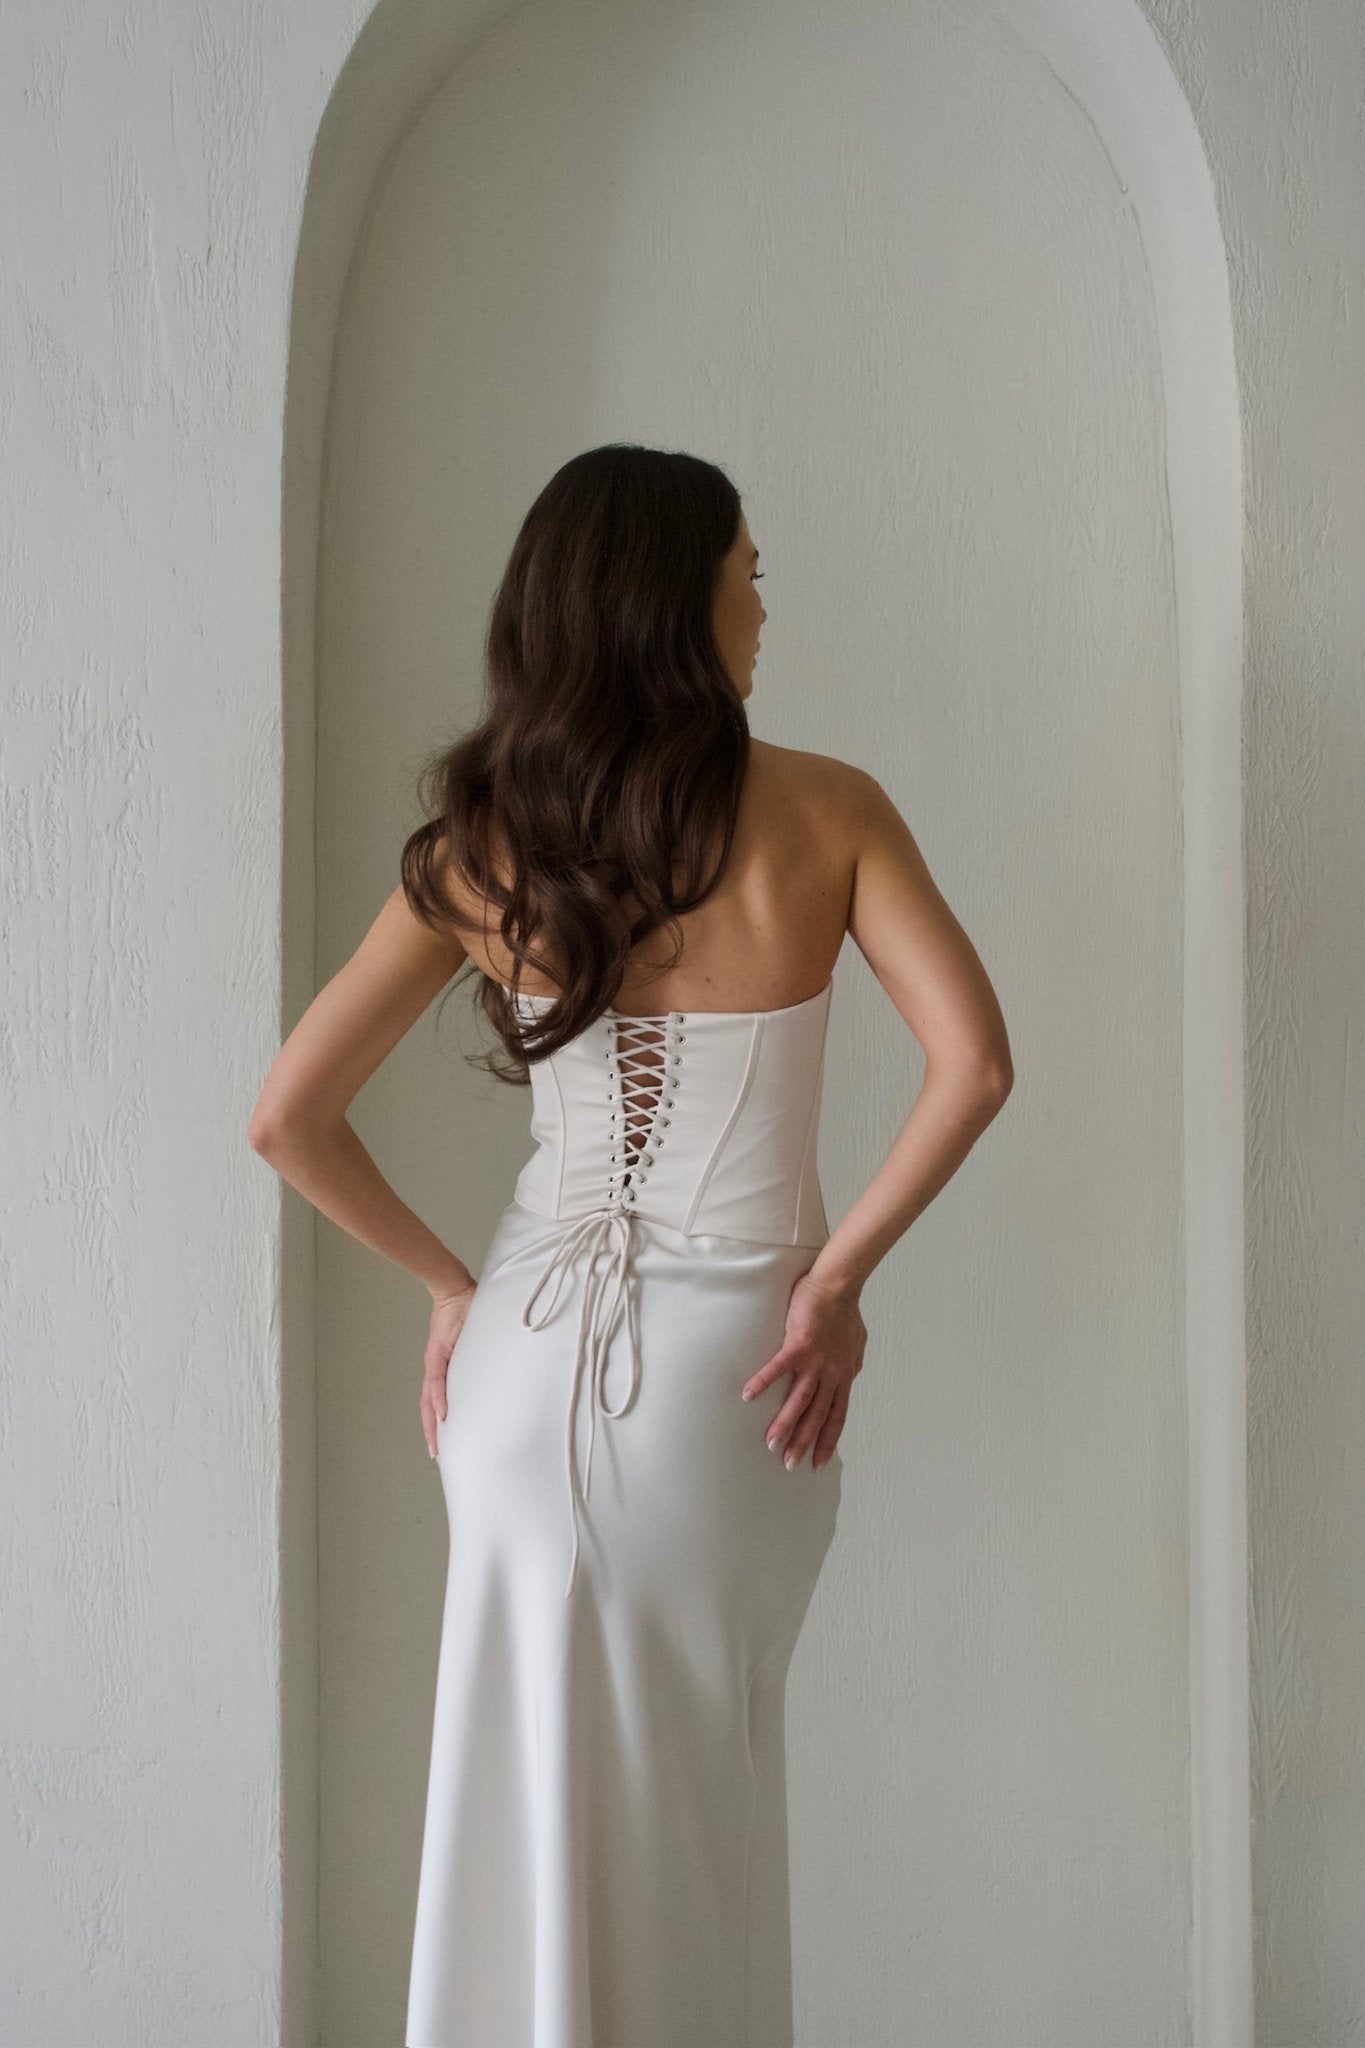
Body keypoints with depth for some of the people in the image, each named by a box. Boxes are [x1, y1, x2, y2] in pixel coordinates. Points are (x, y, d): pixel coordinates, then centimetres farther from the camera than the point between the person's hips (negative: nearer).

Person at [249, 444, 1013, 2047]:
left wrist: (448, 1284, 7)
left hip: (528, 1358, 2)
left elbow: (288, 1116, -3)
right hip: (728, 1362, -1)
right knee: (702, 1812, 18)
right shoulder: (824, 811, -8)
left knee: (531, 1793, 16)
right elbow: (972, 1061, -17)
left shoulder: (482, 844, -2)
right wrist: (837, 1275, -9)